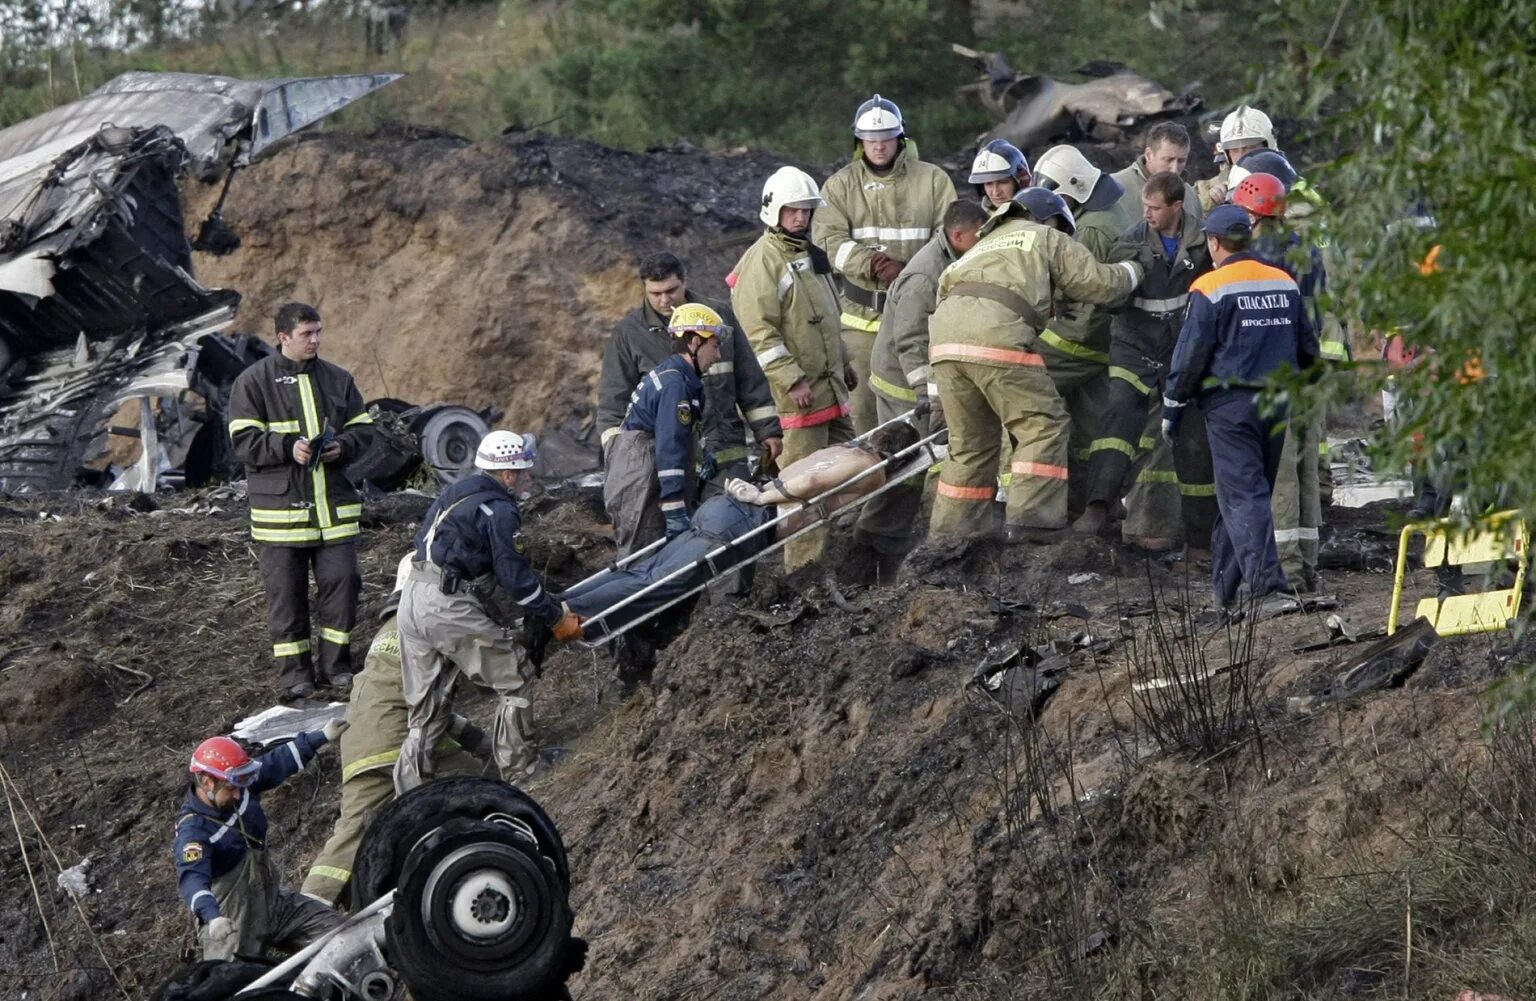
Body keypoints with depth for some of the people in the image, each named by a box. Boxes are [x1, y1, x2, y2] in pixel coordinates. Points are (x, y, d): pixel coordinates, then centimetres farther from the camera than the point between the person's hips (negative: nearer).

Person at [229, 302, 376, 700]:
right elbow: (243, 440, -8)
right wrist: (288, 447, -21)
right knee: (286, 589, 2)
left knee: (342, 581, 2)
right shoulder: (253, 382, -3)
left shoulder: (338, 379, 9)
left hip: (334, 504, 3)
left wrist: (343, 446, -7)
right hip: (281, 506, -3)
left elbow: (363, 428, 14)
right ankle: (294, 671, 11)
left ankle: (335, 665, 15)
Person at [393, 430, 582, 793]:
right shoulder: (499, 510, -7)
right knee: (515, 679, 4)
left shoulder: (455, 494, 21)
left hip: (412, 599, 9)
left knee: (426, 708, 15)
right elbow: (516, 576, -9)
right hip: (449, 607, -9)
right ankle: (518, 770, 8)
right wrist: (556, 619, 1)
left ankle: (410, 790, 14)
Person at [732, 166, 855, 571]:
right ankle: (804, 564, -7)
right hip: (797, 390, -10)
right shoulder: (762, 261, -13)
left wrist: (843, 361, 29)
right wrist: (792, 381, -22)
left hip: (830, 384, 10)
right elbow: (760, 332, -19)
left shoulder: (809, 254, 18)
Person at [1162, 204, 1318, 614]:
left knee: (1243, 496, -7)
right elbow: (1308, 348, 15)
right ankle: (1225, 587, 24)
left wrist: (1172, 408, 1)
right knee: (1252, 490, 15)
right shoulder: (1285, 284, 9)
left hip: (1229, 403, -6)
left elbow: (1190, 354, -9)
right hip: (1276, 403, 6)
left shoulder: (1209, 289, -9)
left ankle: (1268, 587, -20)